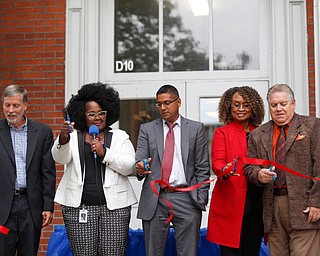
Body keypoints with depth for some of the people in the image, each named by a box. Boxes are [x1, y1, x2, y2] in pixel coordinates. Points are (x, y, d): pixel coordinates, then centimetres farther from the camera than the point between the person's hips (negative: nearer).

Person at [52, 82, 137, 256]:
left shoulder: (120, 137, 11)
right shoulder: (74, 136, 11)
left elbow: (129, 167, -1)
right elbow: (60, 158, -7)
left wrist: (104, 152, -12)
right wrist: (63, 138, -26)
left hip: (114, 206, 0)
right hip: (79, 207, 0)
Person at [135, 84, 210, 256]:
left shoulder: (196, 128, 8)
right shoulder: (147, 129, 11)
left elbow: (203, 168, 6)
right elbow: (139, 162, 3)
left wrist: (201, 200, -1)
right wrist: (140, 169, -20)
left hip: (186, 199, -1)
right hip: (154, 200, 1)